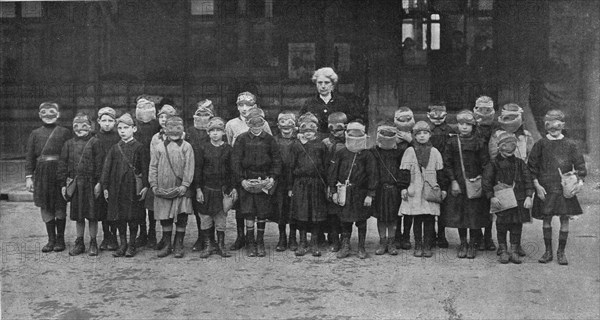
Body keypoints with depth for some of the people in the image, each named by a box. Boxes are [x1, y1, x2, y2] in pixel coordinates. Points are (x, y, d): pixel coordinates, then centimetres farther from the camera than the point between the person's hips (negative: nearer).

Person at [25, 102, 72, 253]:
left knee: (60, 207, 3)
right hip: (42, 174, 3)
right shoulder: (35, 134, 10)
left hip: (60, 172, -2)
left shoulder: (65, 132, 3)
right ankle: (51, 239, 15)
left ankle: (60, 239, 14)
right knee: (45, 207, 5)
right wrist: (28, 177, 1)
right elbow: (29, 157, 9)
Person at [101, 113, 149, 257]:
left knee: (133, 218, 3)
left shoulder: (138, 147, -1)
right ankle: (122, 244, 19)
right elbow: (106, 168, 8)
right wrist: (104, 186, 4)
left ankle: (132, 245, 14)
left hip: (133, 187, -3)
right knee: (119, 218, 7)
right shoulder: (114, 148, 7)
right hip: (117, 188, 3)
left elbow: (144, 168, -3)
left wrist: (145, 186, -9)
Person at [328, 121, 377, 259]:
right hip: (344, 193, 1)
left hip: (361, 193, -1)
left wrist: (370, 195, -8)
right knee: (345, 221, 6)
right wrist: (334, 191, 1)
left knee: (361, 221, 6)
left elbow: (372, 175, -3)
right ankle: (345, 247, 16)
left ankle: (361, 248, 18)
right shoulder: (340, 153, 4)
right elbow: (332, 172, 6)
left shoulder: (367, 155, -1)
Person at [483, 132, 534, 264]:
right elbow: (486, 182, -3)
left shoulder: (520, 163, 7)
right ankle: (503, 251, 16)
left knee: (517, 226, 5)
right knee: (501, 226, 2)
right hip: (501, 201, -2)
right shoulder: (494, 163, -1)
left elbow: (528, 180, 7)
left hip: (519, 201, 2)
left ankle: (514, 251, 16)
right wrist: (491, 197, -11)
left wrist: (529, 196, -4)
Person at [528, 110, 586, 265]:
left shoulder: (570, 144, 3)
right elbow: (532, 166, 3)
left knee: (564, 219, 2)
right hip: (545, 189, 0)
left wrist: (580, 180, -11)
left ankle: (561, 252, 14)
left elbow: (580, 165, 4)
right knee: (546, 219, 4)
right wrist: (537, 185, -5)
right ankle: (548, 251, 17)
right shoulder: (541, 144, 2)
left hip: (565, 189, 0)